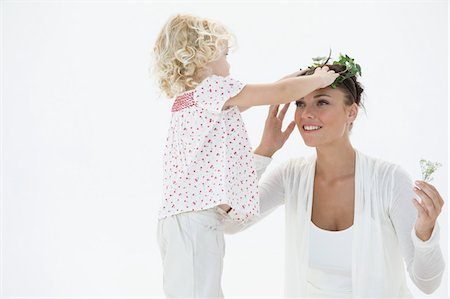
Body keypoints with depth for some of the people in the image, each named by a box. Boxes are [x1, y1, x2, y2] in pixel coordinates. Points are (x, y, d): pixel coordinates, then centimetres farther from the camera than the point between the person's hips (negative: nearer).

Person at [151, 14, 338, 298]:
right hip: (194, 221, -10)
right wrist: (320, 79, 10)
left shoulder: (186, 100, 20)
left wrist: (281, 84, 31)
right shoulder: (214, 88, -9)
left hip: (182, 218, 10)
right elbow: (281, 93, -7)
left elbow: (238, 104, 36)